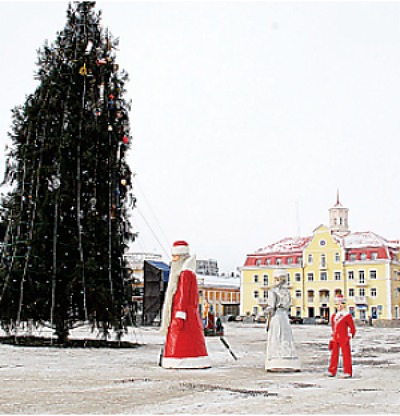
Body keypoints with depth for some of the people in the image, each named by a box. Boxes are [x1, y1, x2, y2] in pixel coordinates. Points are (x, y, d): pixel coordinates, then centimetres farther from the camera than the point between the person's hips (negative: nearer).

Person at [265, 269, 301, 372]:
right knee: (287, 339, 9)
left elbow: (271, 308, -11)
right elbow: (289, 306, 12)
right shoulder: (286, 290, 10)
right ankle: (292, 364, 8)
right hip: (285, 316, 5)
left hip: (275, 315, -5)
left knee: (274, 340, -3)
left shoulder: (273, 291, -7)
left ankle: (274, 365, -7)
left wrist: (268, 322, -7)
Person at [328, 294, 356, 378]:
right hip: (335, 339, 5)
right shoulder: (334, 316, 12)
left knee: (346, 355, -1)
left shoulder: (347, 316, -5)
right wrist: (331, 340, 18)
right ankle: (332, 372, 14)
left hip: (344, 339, -5)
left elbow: (352, 328, -2)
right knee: (334, 355, 7)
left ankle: (348, 373, 5)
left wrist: (350, 337, -4)